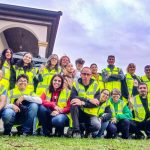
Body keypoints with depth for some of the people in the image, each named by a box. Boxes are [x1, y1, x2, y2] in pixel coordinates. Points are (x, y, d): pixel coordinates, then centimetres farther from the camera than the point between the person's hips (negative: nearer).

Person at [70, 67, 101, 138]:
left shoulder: (95, 85, -1)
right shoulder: (76, 84, 0)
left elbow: (96, 103, -12)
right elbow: (72, 97, -18)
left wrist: (82, 103, -27)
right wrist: (89, 100, -23)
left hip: (90, 114, 0)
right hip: (79, 113, 0)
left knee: (97, 126, -29)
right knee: (74, 103, -30)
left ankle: (88, 131, 11)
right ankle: (76, 131, -22)